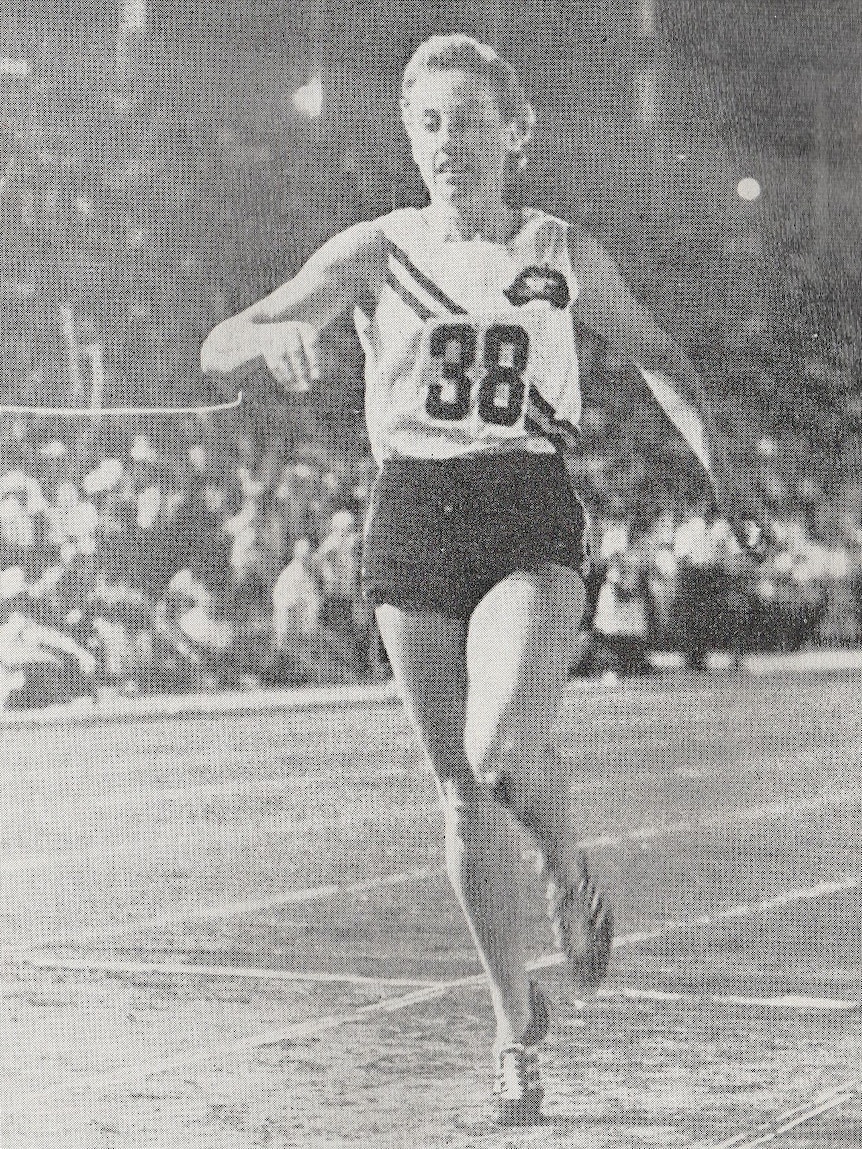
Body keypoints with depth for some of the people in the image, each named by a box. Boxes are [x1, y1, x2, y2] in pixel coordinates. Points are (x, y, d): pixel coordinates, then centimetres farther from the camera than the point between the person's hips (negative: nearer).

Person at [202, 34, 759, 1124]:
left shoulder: (564, 252, 5)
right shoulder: (376, 252, 3)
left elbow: (655, 353, 21)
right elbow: (220, 348, -5)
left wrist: (720, 455, 6)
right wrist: (273, 333, -28)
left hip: (529, 521, -1)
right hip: (412, 523, 1)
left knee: (503, 754, -23)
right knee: (461, 792, 3)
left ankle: (569, 871, 12)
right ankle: (516, 1026, 19)